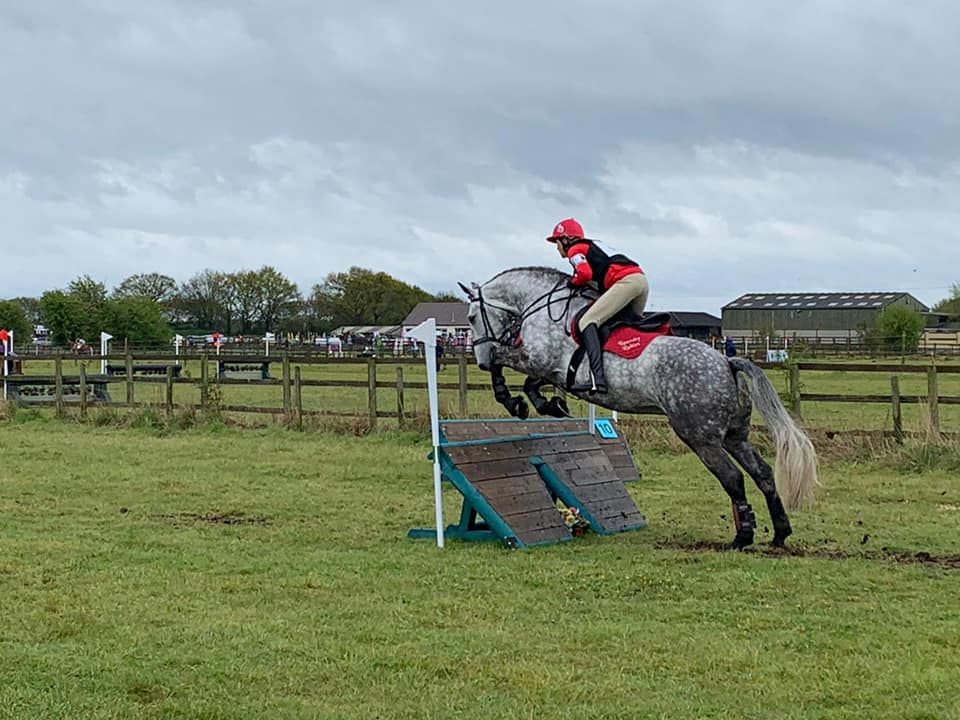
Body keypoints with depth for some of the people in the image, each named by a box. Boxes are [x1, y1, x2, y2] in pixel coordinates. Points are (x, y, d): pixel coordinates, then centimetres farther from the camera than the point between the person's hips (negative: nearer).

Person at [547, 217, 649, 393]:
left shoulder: (575, 249, 9)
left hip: (626, 280, -9)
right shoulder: (592, 246, 35)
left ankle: (597, 377, -31)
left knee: (587, 321, -14)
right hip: (642, 278, 9)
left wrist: (573, 282, 10)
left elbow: (585, 273, -9)